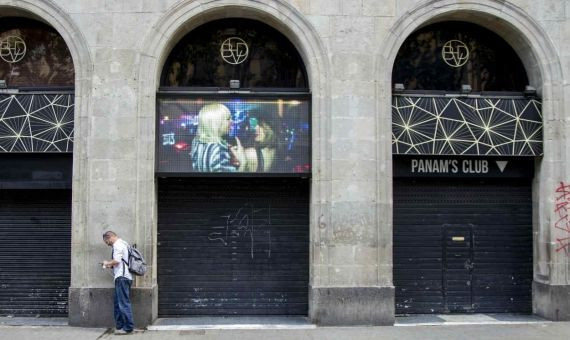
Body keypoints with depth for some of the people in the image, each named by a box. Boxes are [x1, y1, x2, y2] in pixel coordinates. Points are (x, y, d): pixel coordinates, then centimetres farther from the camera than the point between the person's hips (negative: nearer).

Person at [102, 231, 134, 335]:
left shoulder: (117, 245, -8)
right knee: (117, 302, 13)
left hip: (122, 277, -10)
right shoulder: (123, 244, 23)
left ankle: (128, 327, -6)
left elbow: (116, 260, -18)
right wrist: (111, 265, 17)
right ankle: (120, 326, 16)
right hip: (123, 277, 10)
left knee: (124, 303, -8)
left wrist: (108, 263, -1)